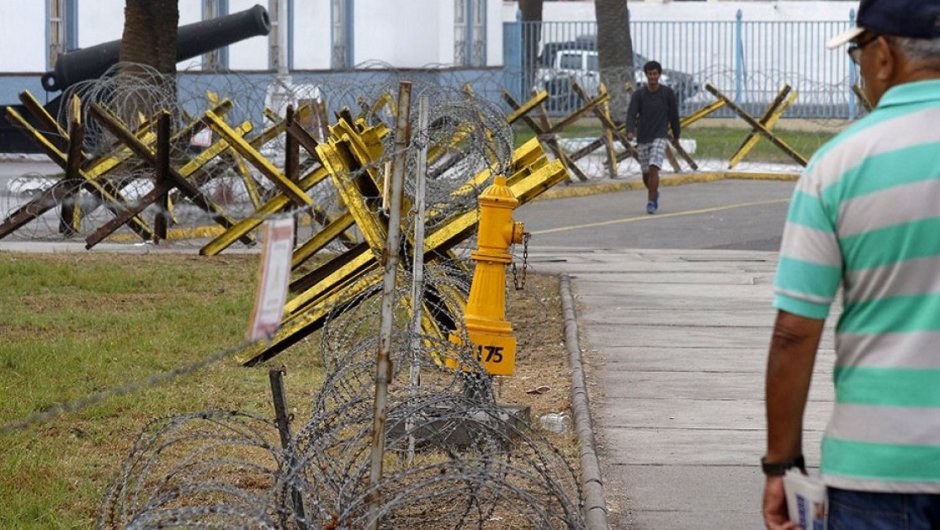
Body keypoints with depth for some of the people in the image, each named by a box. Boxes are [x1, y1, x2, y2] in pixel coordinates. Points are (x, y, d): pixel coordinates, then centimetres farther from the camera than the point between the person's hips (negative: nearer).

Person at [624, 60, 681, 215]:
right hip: (643, 138, 2)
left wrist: (676, 136, 15)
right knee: (646, 172, 10)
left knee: (654, 168, -19)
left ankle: (651, 202, -14)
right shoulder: (638, 94, -3)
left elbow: (674, 115, 8)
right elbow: (631, 114, -13)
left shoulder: (668, 93, -3)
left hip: (660, 137, -2)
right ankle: (654, 194, 40)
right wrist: (630, 131, -31)